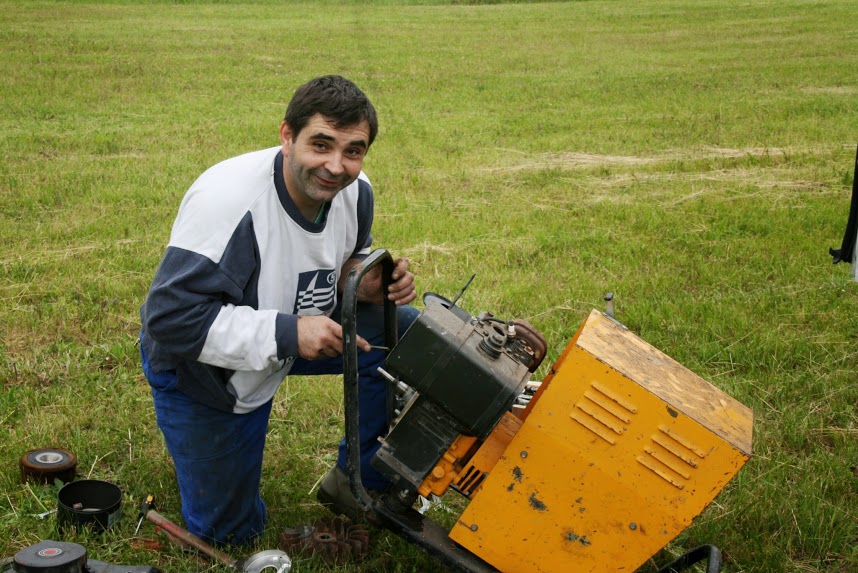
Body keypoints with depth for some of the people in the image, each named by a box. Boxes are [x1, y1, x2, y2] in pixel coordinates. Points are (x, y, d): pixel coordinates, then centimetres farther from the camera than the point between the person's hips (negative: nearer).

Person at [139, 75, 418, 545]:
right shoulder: (227, 201, -37)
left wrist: (368, 281, -20)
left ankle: (360, 481, 2)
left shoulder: (354, 191, -15)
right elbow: (171, 318, -37)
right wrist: (286, 334, -41)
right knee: (227, 532, 8)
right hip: (200, 366, -5)